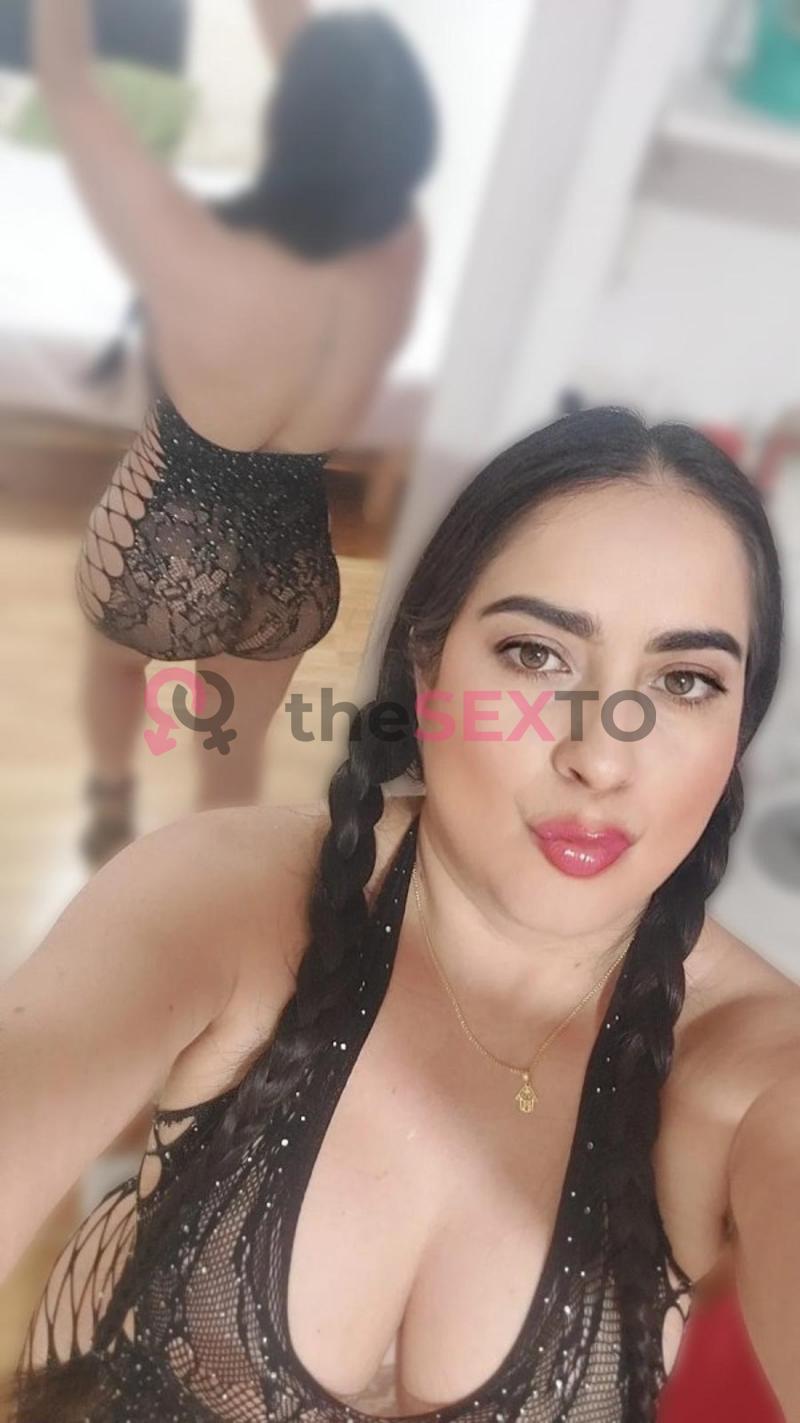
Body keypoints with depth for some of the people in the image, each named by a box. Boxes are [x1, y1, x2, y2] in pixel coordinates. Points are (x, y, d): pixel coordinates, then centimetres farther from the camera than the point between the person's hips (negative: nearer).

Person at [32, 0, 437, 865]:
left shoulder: (199, 264, -29)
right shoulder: (401, 251, -16)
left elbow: (66, 80, -14)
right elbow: (350, 105, 2)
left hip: (155, 559, -2)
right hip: (292, 578, 3)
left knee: (114, 656, 35)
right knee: (236, 753, 27)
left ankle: (109, 809, 61)